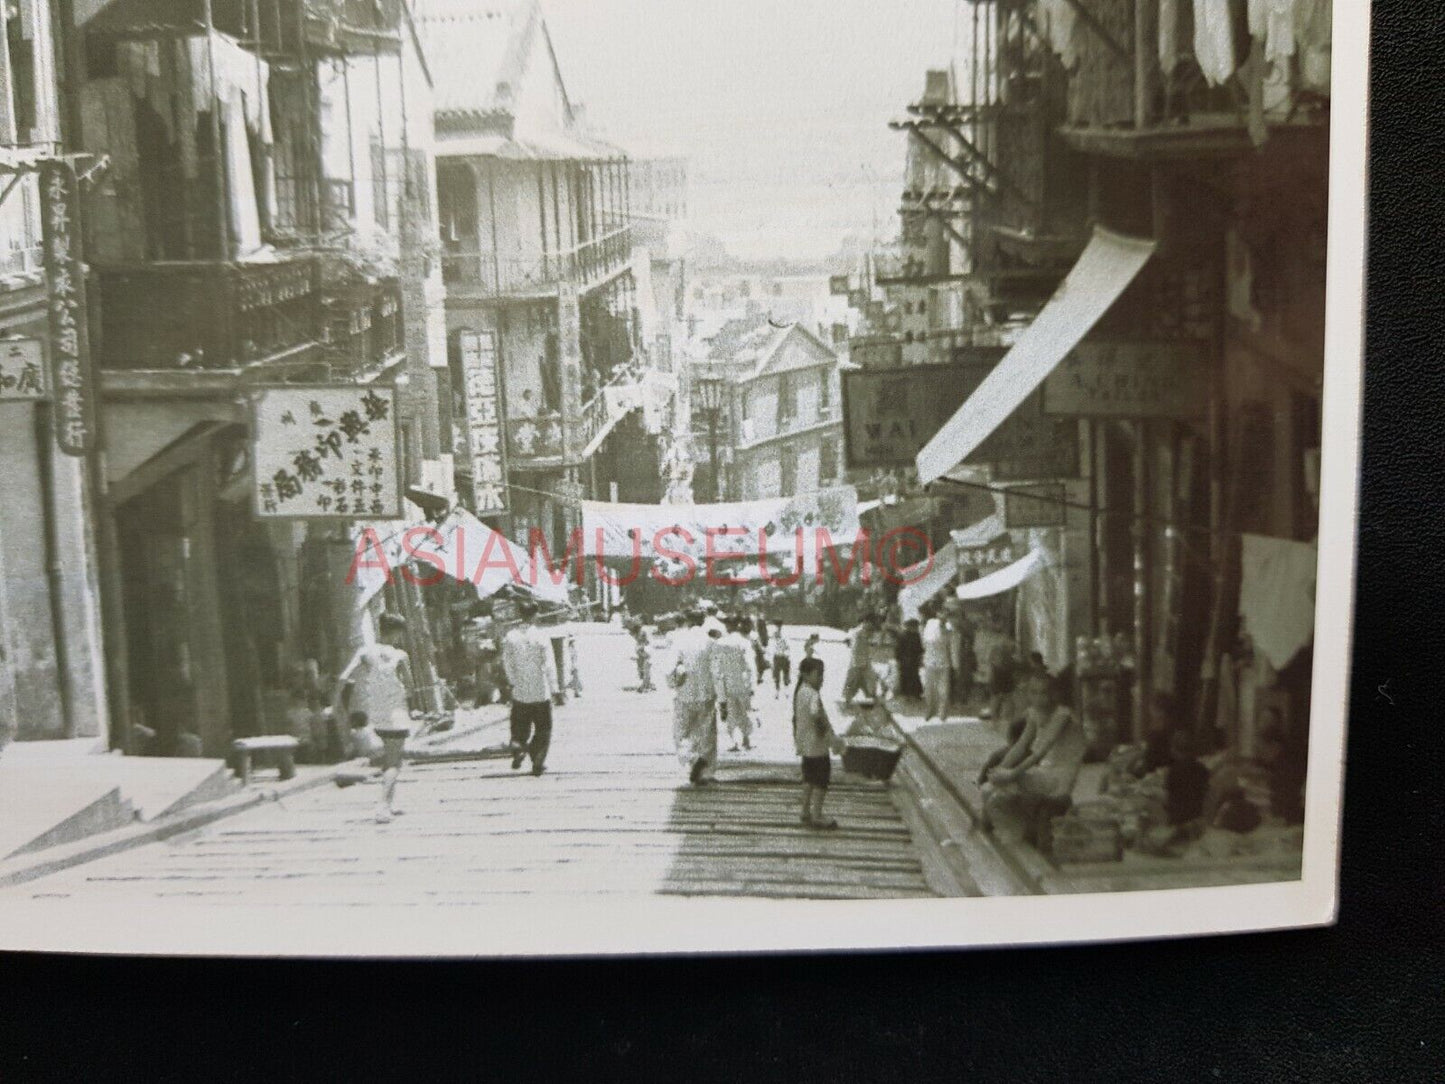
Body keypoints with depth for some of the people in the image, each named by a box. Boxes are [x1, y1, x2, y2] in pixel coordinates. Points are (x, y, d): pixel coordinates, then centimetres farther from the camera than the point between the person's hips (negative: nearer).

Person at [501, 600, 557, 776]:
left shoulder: (510, 637, -4)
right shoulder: (542, 637, -13)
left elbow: (506, 663, 3)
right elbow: (549, 665, -12)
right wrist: (553, 687, -3)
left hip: (520, 693, 2)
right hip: (541, 692, -2)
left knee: (519, 727, 17)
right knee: (543, 729, 11)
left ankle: (518, 749, -7)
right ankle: (538, 763, 10)